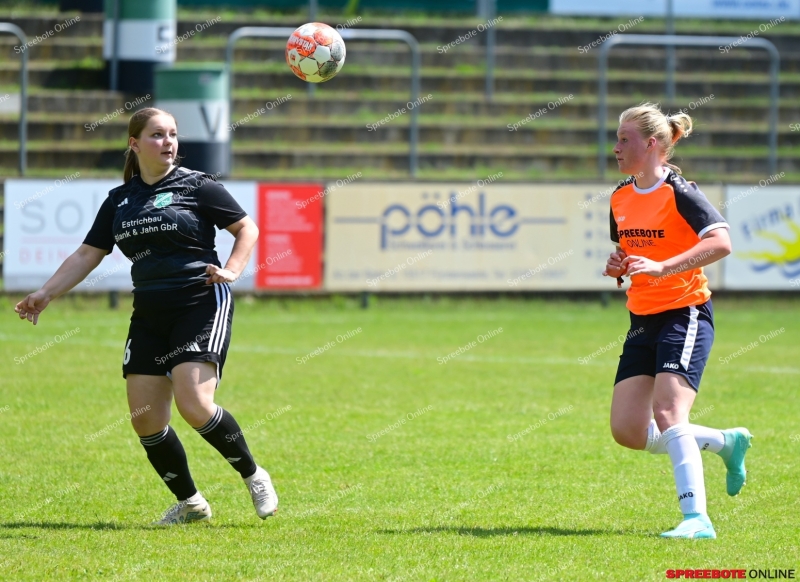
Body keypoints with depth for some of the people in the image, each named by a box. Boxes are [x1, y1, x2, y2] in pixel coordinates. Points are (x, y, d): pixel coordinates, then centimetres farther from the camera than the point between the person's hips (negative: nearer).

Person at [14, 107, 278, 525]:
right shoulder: (119, 200, 12)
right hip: (149, 314, 6)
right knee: (146, 419, -2)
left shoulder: (196, 186, -1)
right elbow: (87, 255, 15)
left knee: (194, 406, -20)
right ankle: (190, 503, 14)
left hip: (201, 306, -6)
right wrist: (45, 295, 6)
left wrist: (230, 271, -10)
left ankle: (254, 477, 1)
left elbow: (247, 228, 5)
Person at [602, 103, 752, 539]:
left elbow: (720, 242, -26)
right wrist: (616, 266, 2)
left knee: (667, 413, -23)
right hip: (643, 321, 8)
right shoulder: (621, 198, 10)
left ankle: (697, 518, -22)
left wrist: (662, 268, -32)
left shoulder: (678, 192, -14)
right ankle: (727, 442, 21)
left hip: (685, 314, -8)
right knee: (627, 430, 1)